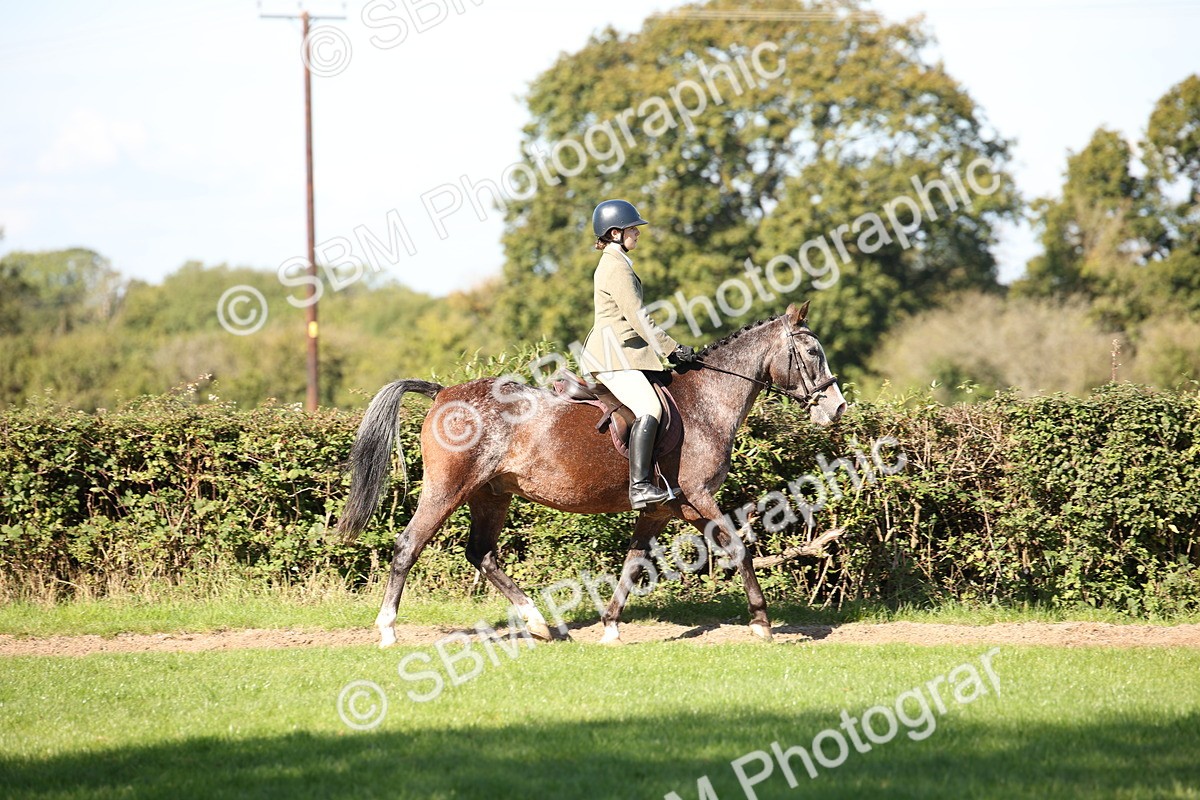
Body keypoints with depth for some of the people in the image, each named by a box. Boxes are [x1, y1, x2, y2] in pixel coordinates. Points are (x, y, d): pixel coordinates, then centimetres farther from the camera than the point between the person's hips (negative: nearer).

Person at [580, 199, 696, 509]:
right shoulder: (617, 268, -13)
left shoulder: (612, 264, 20)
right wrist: (672, 349, -12)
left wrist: (669, 348, 19)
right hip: (614, 356, -11)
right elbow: (638, 318, -17)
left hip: (619, 352, 11)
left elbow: (632, 318, 23)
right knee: (649, 409, -24)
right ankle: (639, 486, -33)